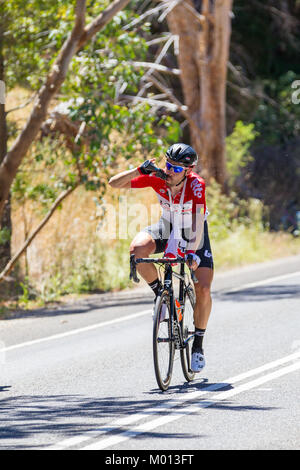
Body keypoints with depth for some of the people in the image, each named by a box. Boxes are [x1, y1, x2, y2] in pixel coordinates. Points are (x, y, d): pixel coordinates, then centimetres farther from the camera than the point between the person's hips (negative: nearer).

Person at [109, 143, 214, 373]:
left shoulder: (196, 184, -32)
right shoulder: (157, 177, -25)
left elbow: (198, 221, -38)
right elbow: (115, 183, -25)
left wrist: (193, 252, -48)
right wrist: (140, 170, -41)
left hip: (194, 235, -2)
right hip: (168, 228, 2)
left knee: (203, 290, -13)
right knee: (138, 249, -31)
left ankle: (198, 345, 6)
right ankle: (160, 292, -6)